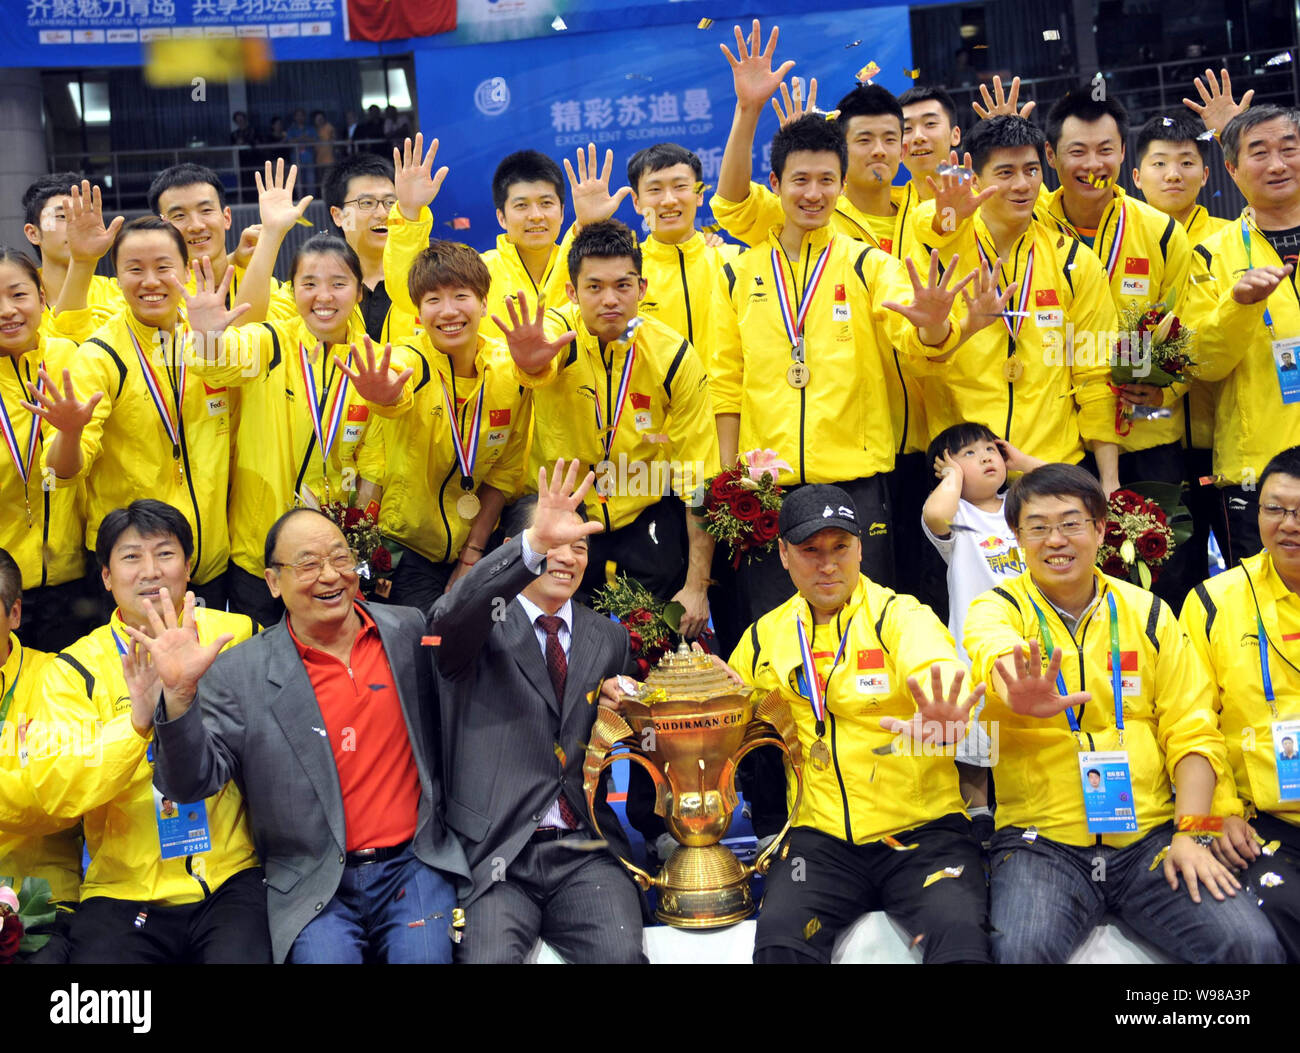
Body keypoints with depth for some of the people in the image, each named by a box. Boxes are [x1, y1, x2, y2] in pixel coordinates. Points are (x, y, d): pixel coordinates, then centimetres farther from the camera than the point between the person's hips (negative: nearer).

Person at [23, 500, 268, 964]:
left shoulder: (238, 636, 5)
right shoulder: (76, 667, 4)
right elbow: (54, 794, -9)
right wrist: (138, 719, -23)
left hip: (234, 878, -1)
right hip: (125, 890, 1)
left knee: (242, 956, -27)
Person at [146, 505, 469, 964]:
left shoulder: (409, 630, 6)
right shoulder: (239, 673, -3)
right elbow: (193, 783, -6)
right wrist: (180, 694, -21)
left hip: (413, 865, 2)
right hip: (317, 887, -1)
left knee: (423, 953, -20)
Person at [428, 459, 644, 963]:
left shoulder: (609, 639, 17)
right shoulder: (482, 625, 3)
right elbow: (449, 617, -22)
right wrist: (534, 543, -34)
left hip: (585, 851, 3)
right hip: (491, 854, -3)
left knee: (621, 954, -22)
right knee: (488, 956, -27)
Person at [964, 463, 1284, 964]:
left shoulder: (1147, 612, 11)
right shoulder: (998, 608, 1)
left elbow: (1191, 731, 8)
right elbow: (996, 655, -25)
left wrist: (1191, 832, -6)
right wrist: (1021, 694, -49)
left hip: (1150, 837, 3)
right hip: (1041, 840, -2)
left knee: (1252, 944, -19)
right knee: (1021, 950, -30)